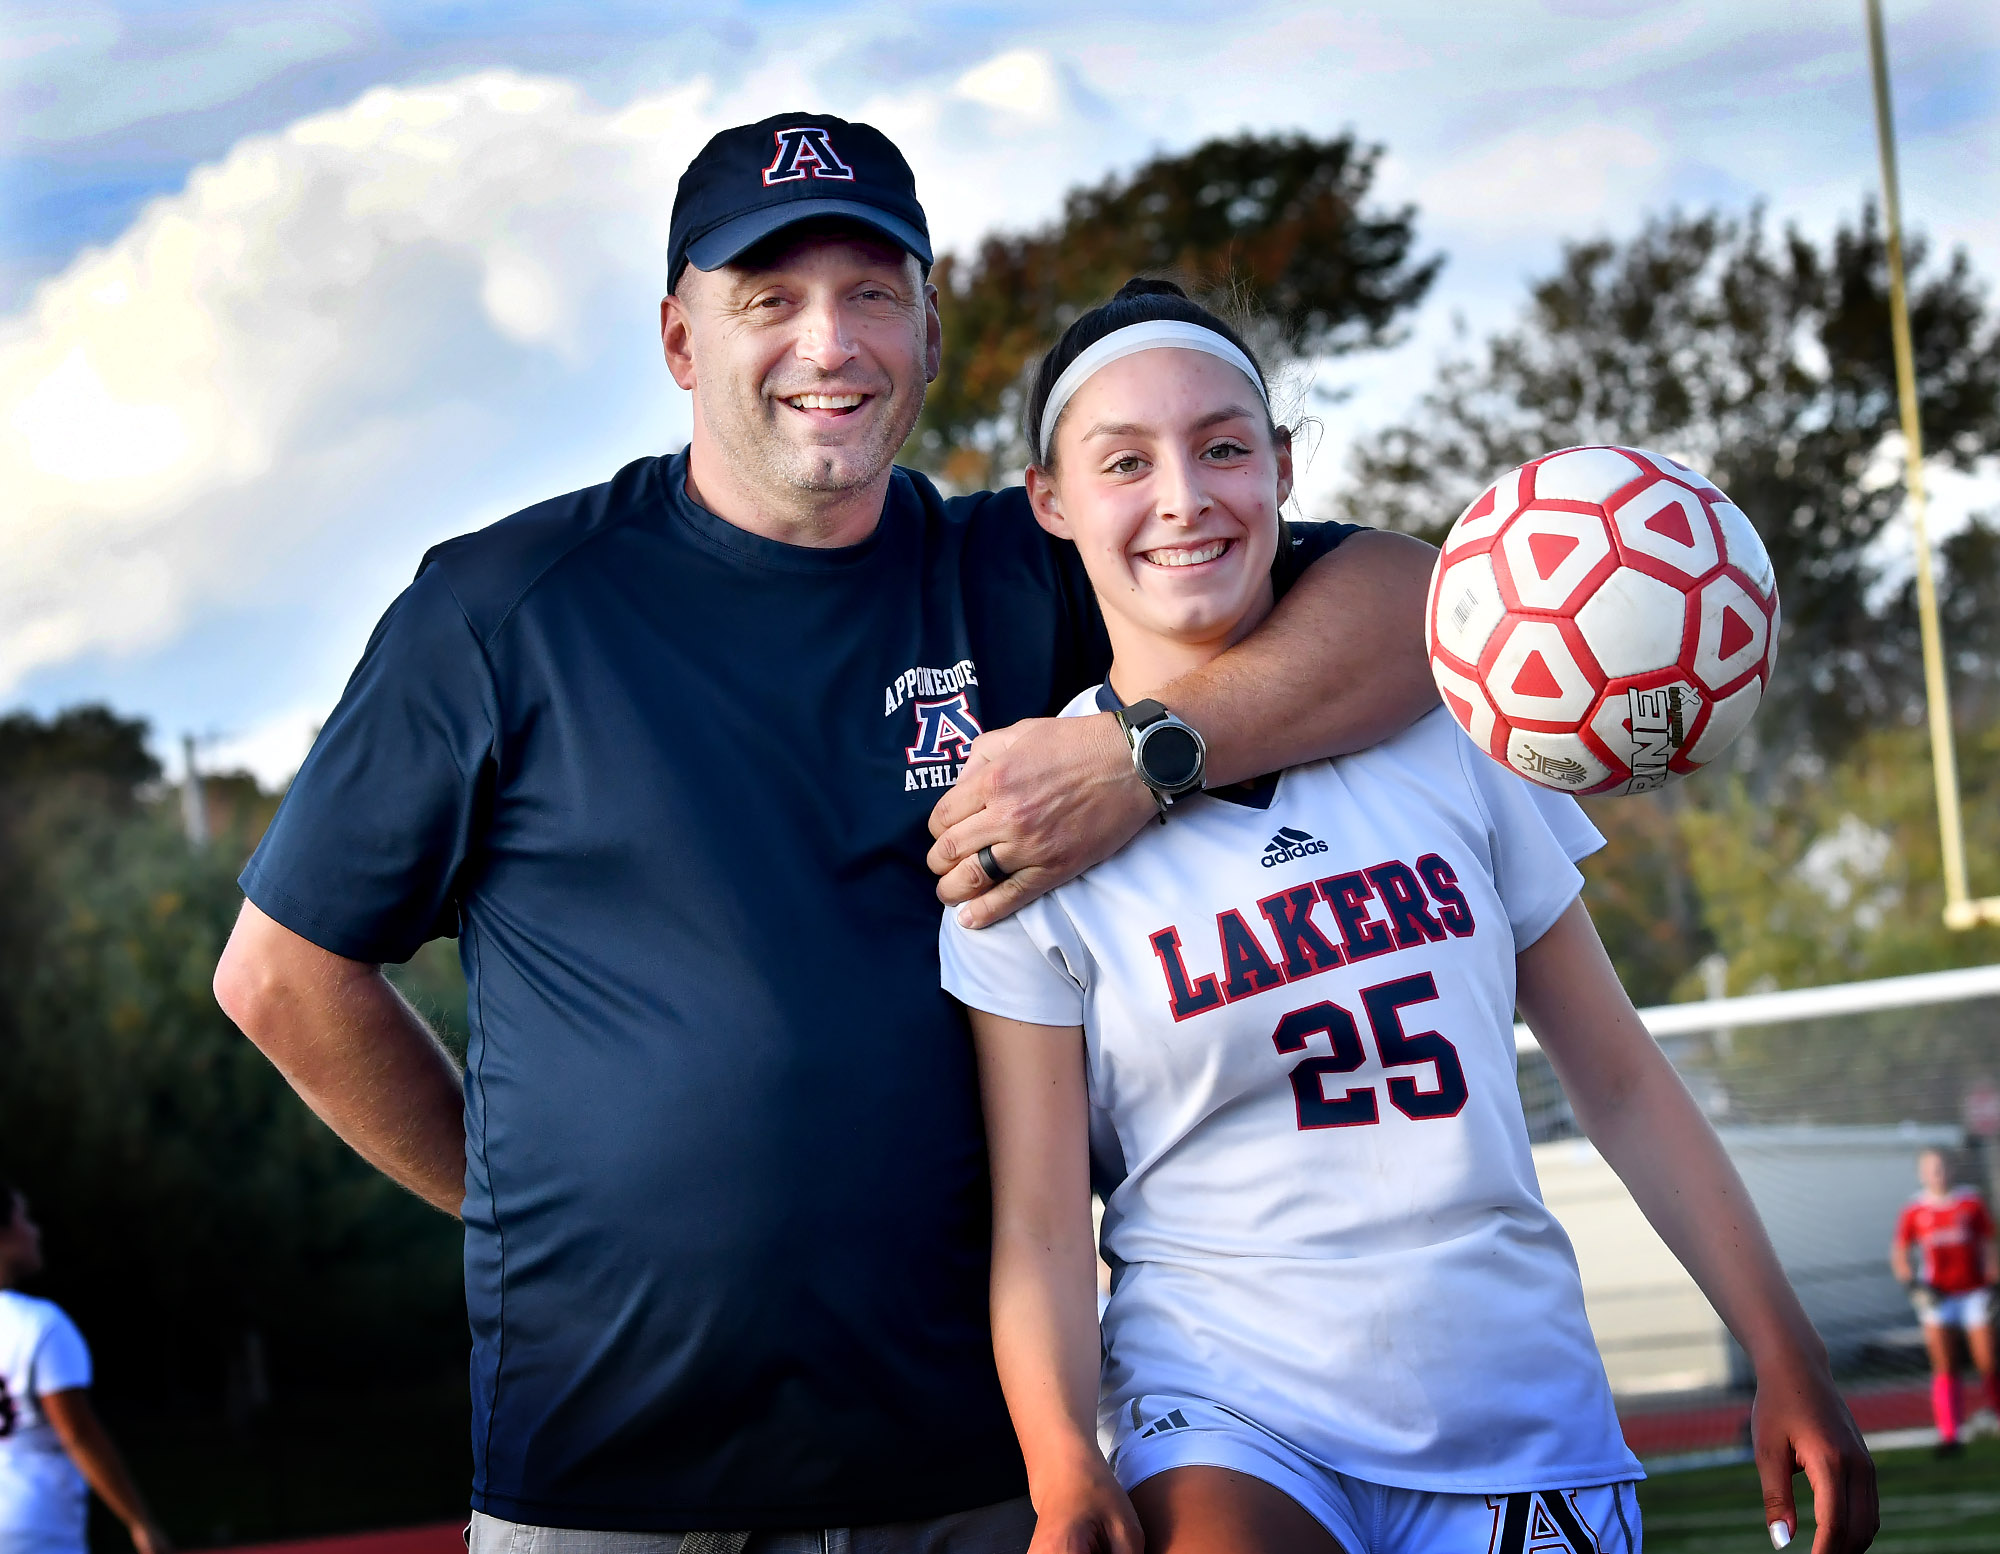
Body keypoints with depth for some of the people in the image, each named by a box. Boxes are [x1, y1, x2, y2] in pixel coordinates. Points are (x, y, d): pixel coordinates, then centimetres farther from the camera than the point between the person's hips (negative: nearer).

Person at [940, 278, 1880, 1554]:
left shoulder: (1443, 727, 6)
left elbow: (1619, 1077, 11)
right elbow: (1038, 1222, -5)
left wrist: (1789, 1363, 8)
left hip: (1520, 1409, 3)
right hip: (1223, 1407, -3)